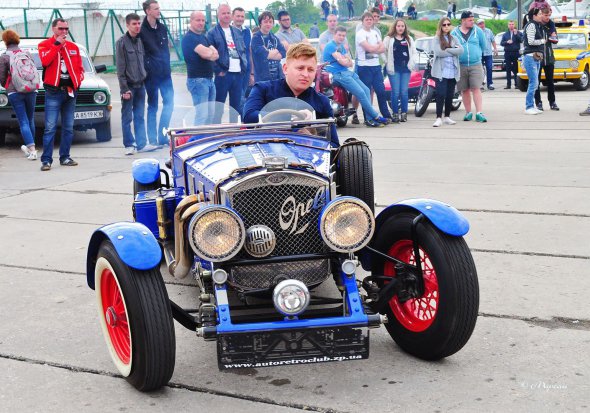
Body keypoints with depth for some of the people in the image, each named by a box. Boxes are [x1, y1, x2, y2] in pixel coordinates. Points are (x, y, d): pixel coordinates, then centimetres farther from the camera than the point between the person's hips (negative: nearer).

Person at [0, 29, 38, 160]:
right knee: (30, 120, 16)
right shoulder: (27, 54, 7)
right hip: (31, 90, 3)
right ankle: (30, 147, 28)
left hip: (14, 92, -3)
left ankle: (32, 150, -13)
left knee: (23, 121, -3)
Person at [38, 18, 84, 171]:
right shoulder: (45, 45, 1)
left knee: (68, 128, 9)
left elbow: (80, 67, 19)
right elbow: (45, 61, -18)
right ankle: (46, 160, -7)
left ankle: (65, 157, 18)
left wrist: (79, 78, -1)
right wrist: (57, 44, -14)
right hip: (53, 91, -5)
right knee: (50, 128, -9)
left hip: (70, 91, 5)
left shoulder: (73, 47, 13)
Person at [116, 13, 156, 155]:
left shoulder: (140, 41, 10)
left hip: (140, 85, 5)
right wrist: (124, 88, -14)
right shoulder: (122, 42, -7)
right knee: (127, 117, 2)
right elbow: (120, 67, -10)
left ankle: (141, 144, 11)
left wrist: (144, 78, 8)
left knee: (140, 117, 8)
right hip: (128, 86, -5)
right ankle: (129, 145, 8)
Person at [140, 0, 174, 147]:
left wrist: (167, 67, 10)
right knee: (153, 107, 3)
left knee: (169, 104, 2)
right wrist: (145, 70, -9)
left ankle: (162, 137, 10)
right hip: (151, 74, -5)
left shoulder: (162, 28, 11)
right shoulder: (142, 31, -9)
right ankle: (153, 140, 11)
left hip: (165, 73, 5)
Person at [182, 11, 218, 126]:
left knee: (210, 115, 9)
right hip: (197, 80, -9)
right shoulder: (189, 38, -10)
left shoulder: (204, 37, 18)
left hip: (209, 79, 9)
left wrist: (208, 53, -13)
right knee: (202, 115, -14)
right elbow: (206, 53, -21)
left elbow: (216, 54, 8)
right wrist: (210, 51, 2)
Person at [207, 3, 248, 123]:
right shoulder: (212, 33, -3)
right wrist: (218, 71, -12)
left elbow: (243, 50, 20)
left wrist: (243, 66, 6)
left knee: (236, 105, 10)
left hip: (238, 73, 6)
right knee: (219, 105, -1)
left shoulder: (237, 32, 16)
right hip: (223, 74, -6)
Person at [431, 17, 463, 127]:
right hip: (441, 72, -4)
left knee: (450, 95, 7)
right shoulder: (436, 39, 2)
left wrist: (447, 50, -11)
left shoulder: (454, 39, 14)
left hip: (453, 72, 4)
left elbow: (460, 50, -3)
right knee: (441, 95, -10)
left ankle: (447, 117, 17)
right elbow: (438, 52, -15)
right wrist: (453, 52, -6)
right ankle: (439, 118, -8)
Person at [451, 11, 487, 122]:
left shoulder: (477, 31, 4)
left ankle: (479, 113, -11)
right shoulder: (454, 33, 3)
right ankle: (468, 112, 17)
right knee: (464, 90, 7)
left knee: (475, 89, -9)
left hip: (475, 65, -1)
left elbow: (483, 45, 12)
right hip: (460, 66, 1)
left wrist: (477, 54, 11)